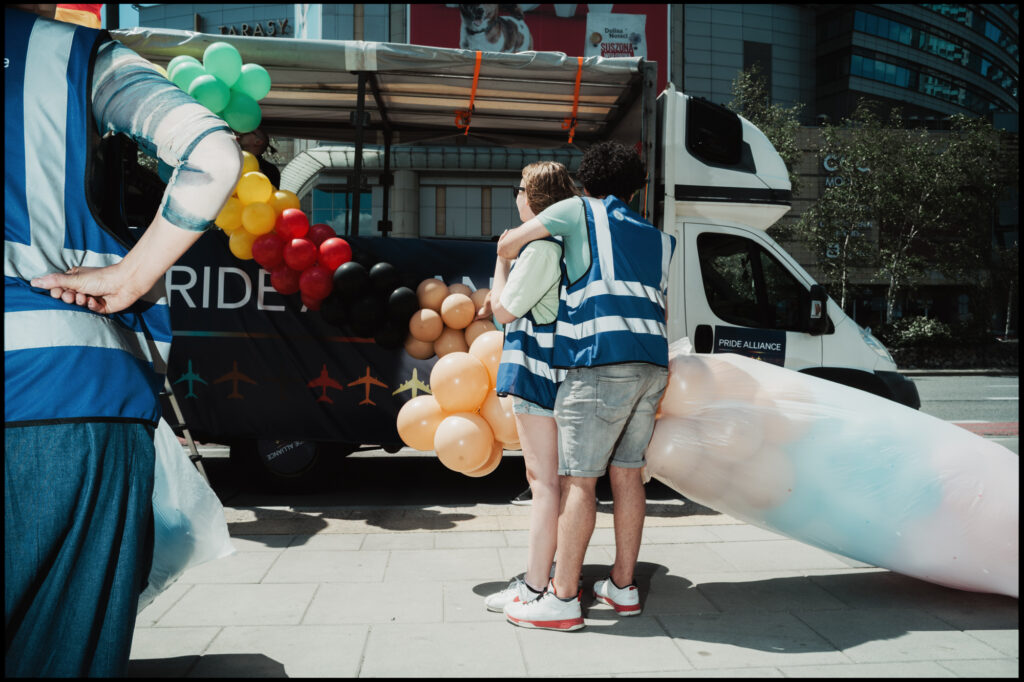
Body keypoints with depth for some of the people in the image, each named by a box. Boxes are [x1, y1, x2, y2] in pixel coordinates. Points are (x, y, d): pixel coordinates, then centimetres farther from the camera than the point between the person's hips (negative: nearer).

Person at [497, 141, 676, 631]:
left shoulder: (579, 211, 9)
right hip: (652, 363, 7)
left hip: (601, 361, -7)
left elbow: (506, 245, 10)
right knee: (626, 473, 14)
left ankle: (563, 599, 2)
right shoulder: (658, 239, 25)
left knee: (578, 479, -3)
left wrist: (508, 257, 32)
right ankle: (622, 586, 22)